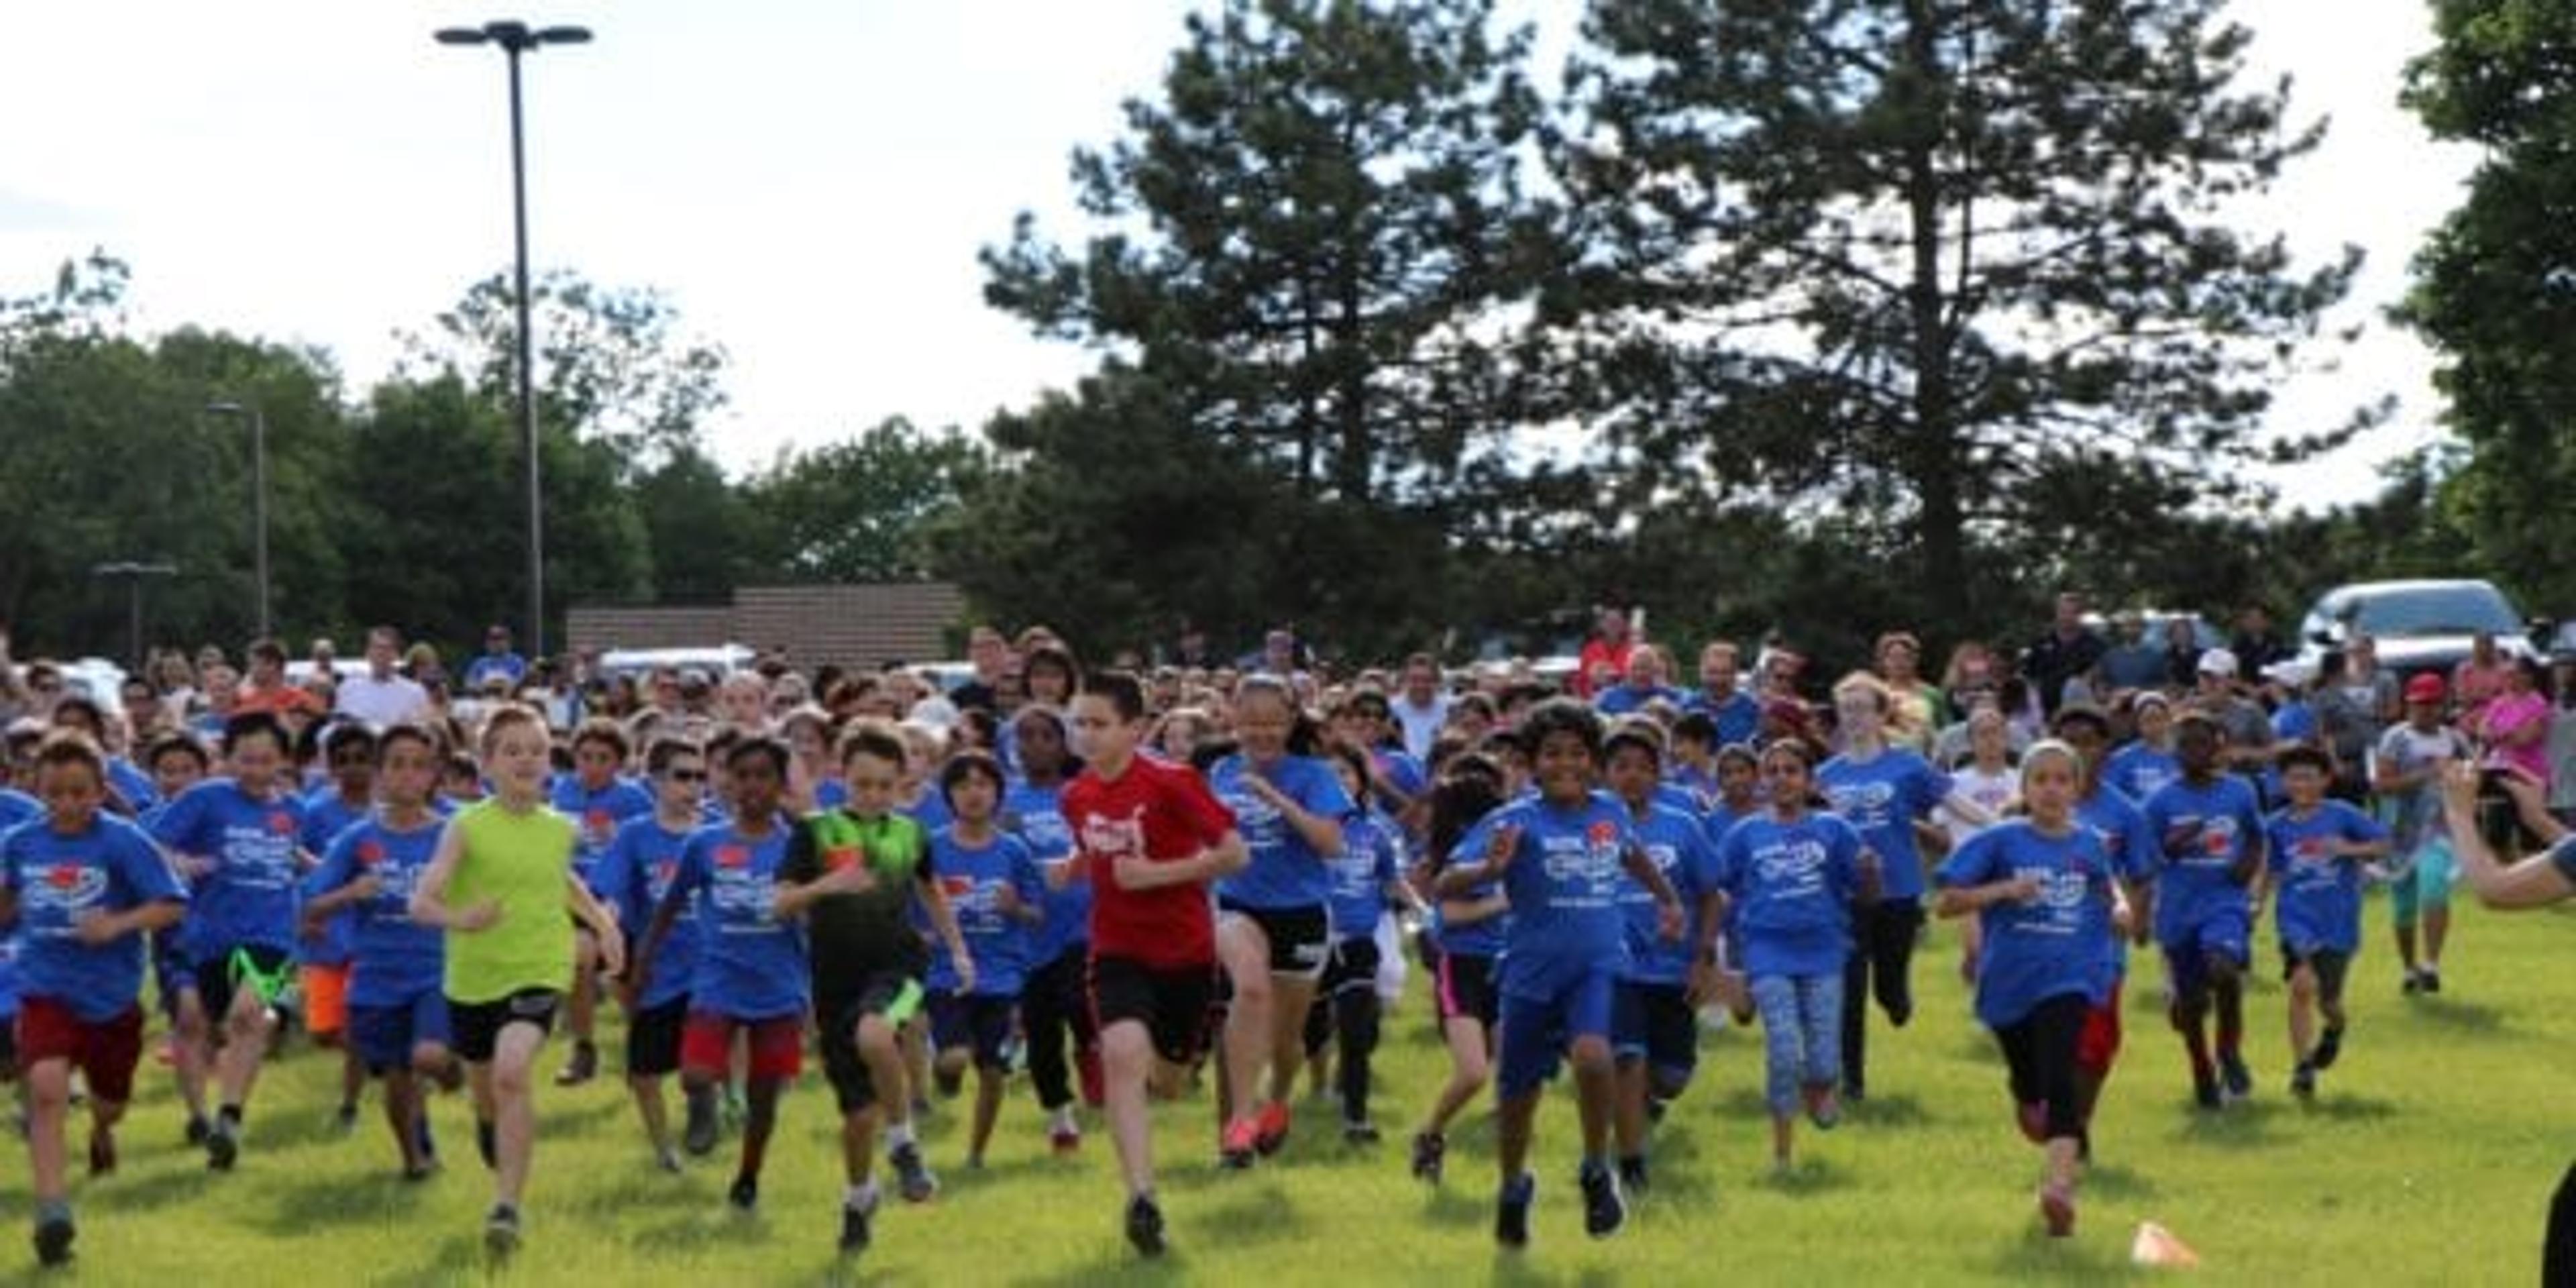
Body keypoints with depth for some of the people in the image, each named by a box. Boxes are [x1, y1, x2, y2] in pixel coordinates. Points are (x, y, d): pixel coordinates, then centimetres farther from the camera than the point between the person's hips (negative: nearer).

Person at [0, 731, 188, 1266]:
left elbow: (172, 905, -17)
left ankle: (100, 1130, 59)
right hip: (46, 990, 0)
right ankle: (52, 1215, -25)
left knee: (110, 1102, 20)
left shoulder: (123, 841, -14)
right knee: (47, 1087, -24)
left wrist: (118, 924, -30)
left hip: (111, 995, 0)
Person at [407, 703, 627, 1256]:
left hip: (538, 973, 0)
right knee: (486, 1097, 16)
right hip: (473, 977, 0)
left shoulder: (561, 829, 1)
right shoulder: (467, 827, -10)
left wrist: (603, 920, 17)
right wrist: (457, 919, -37)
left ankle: (507, 1208, -24)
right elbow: (421, 902, -17)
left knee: (513, 1070, -26)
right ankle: (508, 1180, 49)